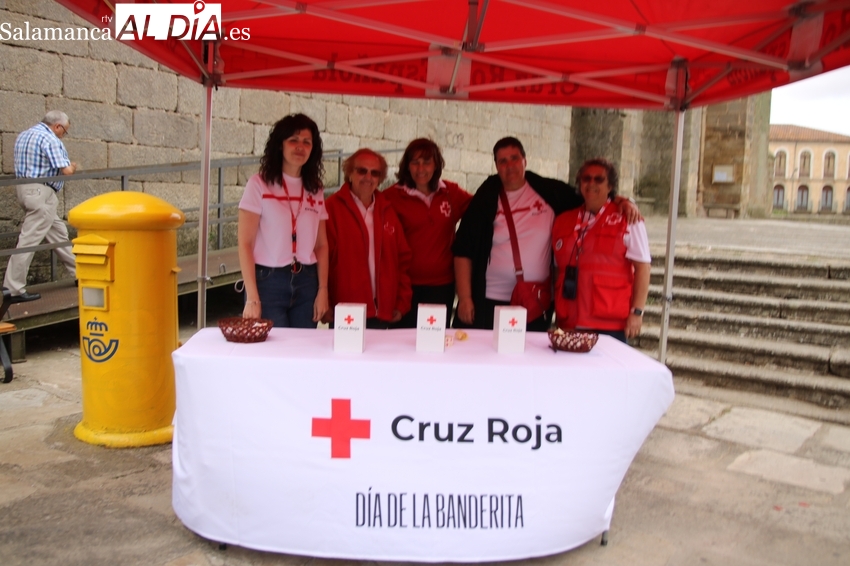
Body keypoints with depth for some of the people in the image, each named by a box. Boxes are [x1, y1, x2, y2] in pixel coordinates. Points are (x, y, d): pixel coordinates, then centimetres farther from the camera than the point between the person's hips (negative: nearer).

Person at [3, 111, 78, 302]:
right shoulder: (50, 139, -12)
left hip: (24, 189, 10)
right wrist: (72, 166, 8)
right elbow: (66, 170, -16)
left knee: (58, 233, 17)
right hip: (41, 193, -10)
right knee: (29, 240, -8)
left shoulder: (23, 136, 17)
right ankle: (14, 289, -6)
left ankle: (78, 272, 26)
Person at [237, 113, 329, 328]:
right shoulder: (259, 185, -3)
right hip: (268, 281, -4)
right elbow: (245, 244, -7)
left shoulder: (315, 191, 10)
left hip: (306, 283, 4)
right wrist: (252, 298, -13)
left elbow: (321, 245, 11)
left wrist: (323, 290, 1)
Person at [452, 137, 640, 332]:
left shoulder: (550, 192, 5)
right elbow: (463, 251, 0)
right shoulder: (486, 199, 1)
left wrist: (621, 201, -5)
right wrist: (464, 298, -7)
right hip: (488, 303, -1)